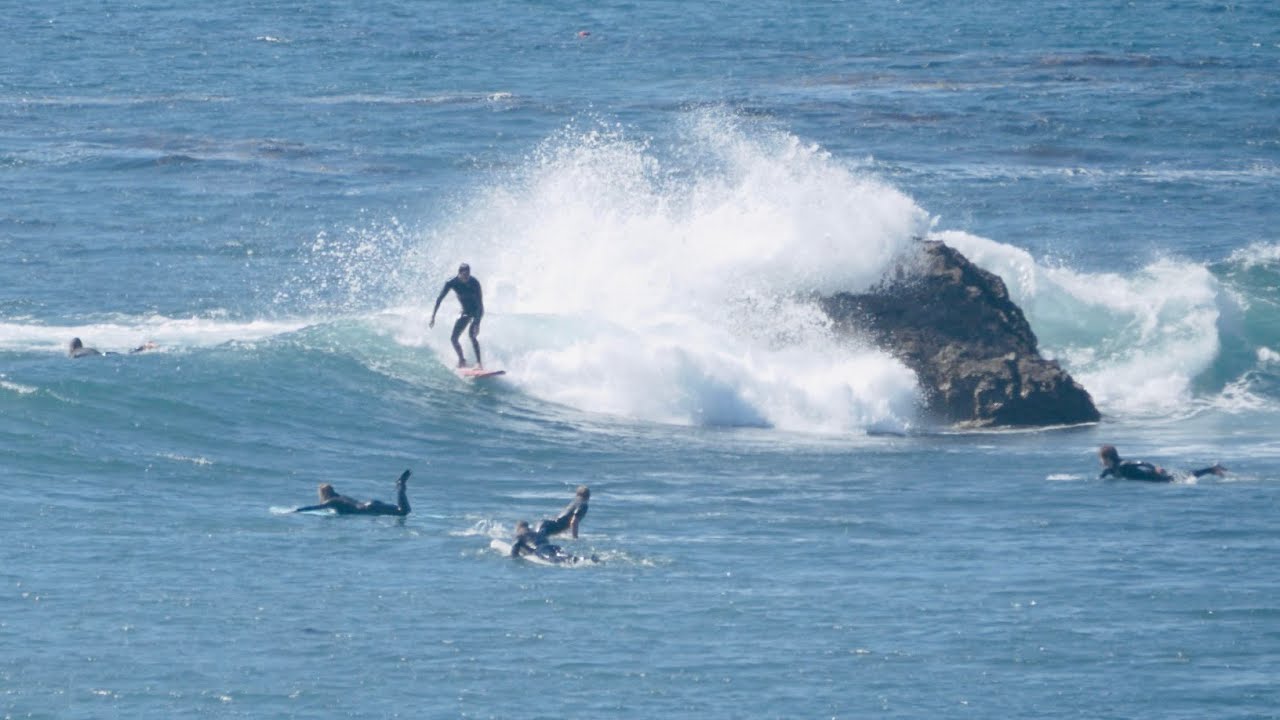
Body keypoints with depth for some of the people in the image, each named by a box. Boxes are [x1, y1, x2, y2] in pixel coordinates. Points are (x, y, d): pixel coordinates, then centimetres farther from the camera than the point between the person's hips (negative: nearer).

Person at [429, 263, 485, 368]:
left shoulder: (474, 283, -27)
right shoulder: (452, 283, -17)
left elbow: (480, 303, -28)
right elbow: (439, 299, -8)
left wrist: (477, 323, -37)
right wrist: (433, 317, -11)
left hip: (477, 310, -5)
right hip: (466, 311, 5)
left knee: (472, 333, -28)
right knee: (453, 338, -1)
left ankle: (479, 362, -27)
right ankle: (461, 360, 22)